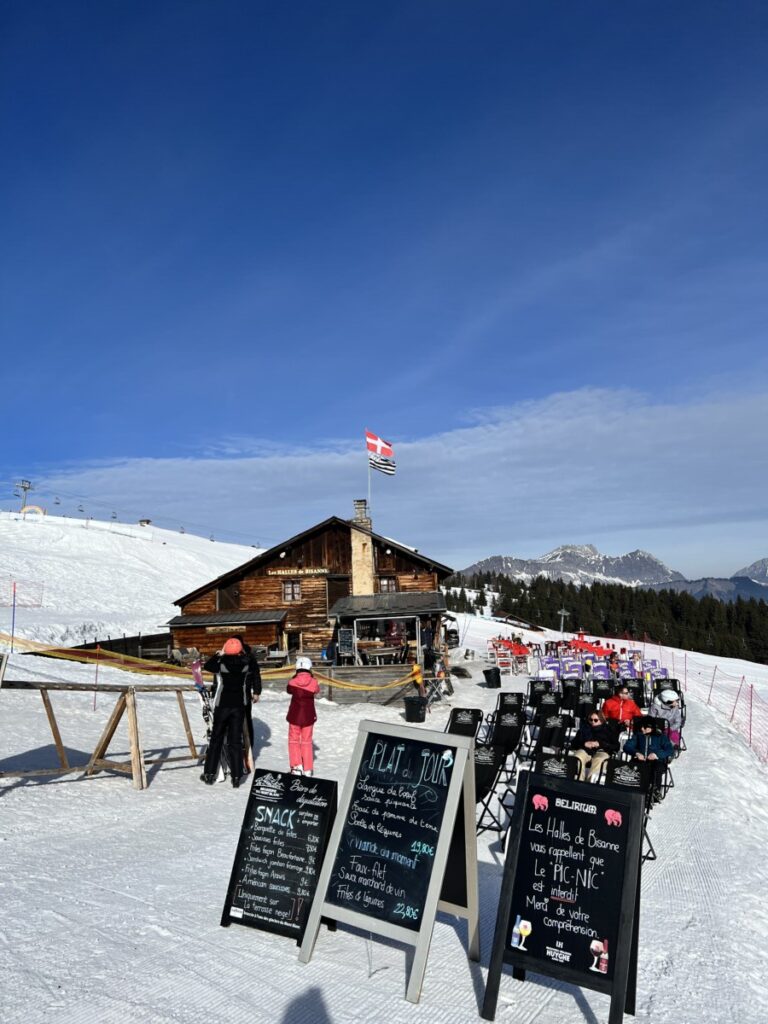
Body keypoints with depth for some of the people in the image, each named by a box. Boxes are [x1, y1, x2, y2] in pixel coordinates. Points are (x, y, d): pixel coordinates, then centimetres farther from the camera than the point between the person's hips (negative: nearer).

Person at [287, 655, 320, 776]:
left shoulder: (292, 682, -13)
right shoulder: (313, 682, -13)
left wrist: (294, 677, 10)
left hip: (295, 715, -1)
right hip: (308, 716, 1)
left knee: (294, 740, 15)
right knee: (306, 741, 13)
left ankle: (296, 765, 3)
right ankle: (307, 769, 13)